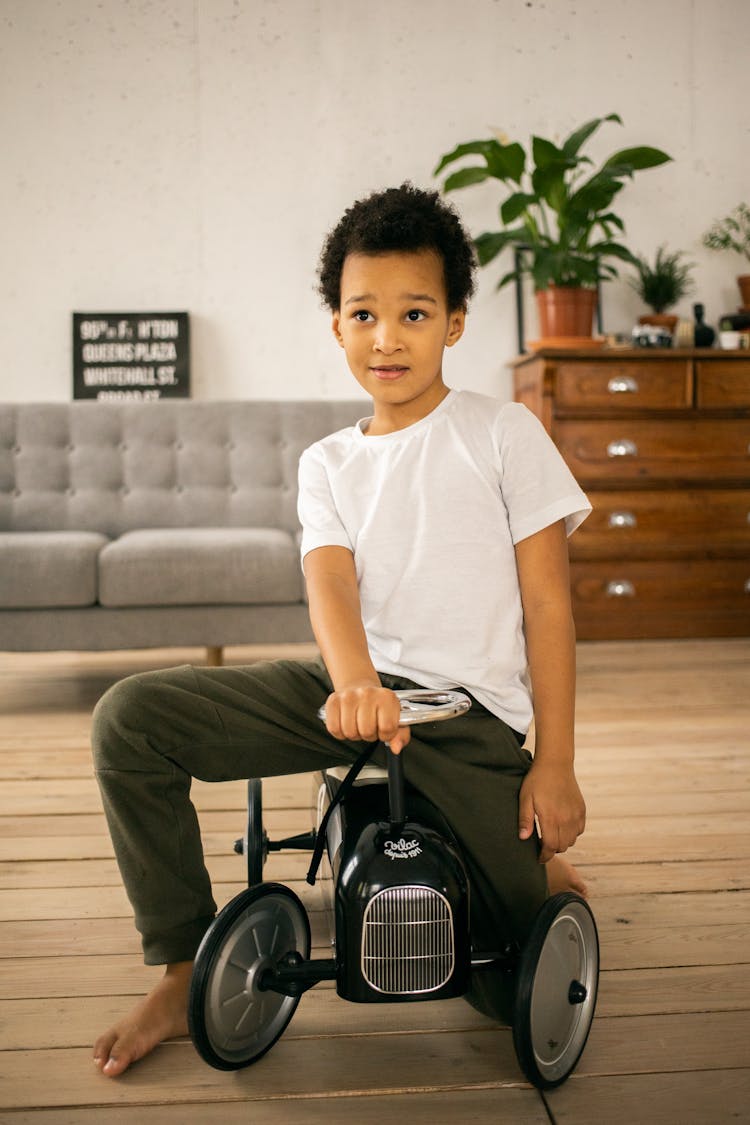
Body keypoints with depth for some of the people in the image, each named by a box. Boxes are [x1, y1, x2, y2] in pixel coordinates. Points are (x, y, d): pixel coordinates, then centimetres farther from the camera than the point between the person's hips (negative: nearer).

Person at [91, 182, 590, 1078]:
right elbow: (330, 583, -9)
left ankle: (533, 874, 28)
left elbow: (548, 604, -3)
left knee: (514, 995, -10)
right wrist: (353, 681, -33)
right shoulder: (328, 464, 9)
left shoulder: (504, 433, 0)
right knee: (129, 718, -14)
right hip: (350, 686, 4)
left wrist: (554, 764, -8)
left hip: (468, 711, -3)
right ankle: (185, 969, 2)